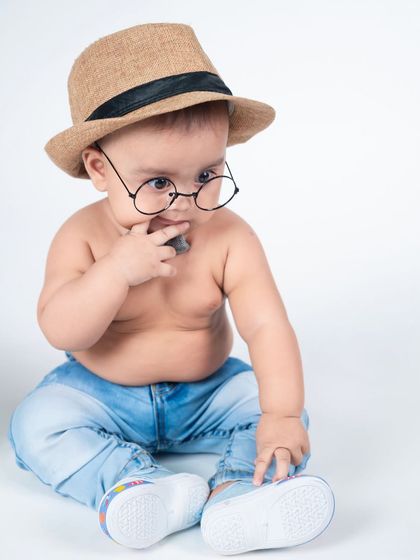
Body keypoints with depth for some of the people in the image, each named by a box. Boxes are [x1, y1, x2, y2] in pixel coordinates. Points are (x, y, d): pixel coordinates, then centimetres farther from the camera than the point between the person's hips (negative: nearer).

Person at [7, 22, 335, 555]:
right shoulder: (83, 236, -18)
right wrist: (118, 270, -38)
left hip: (207, 391, 0)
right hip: (101, 394, 0)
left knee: (269, 404, -20)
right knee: (36, 421, -22)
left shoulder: (230, 238, -19)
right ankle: (133, 481, -33)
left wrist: (281, 414, -37)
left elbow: (267, 326, -24)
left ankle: (240, 491, -38)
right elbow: (60, 332, -24)